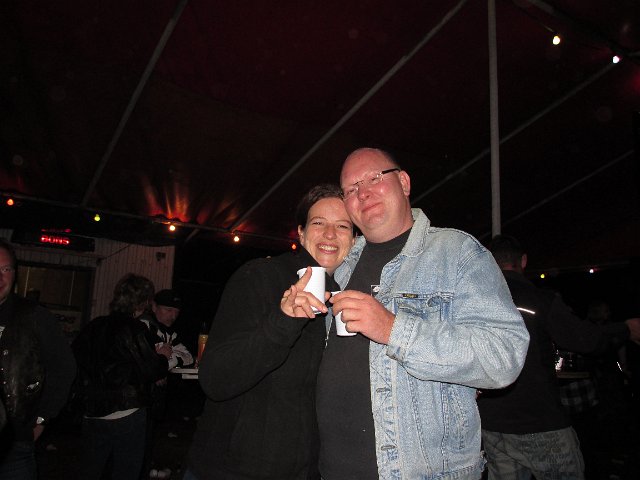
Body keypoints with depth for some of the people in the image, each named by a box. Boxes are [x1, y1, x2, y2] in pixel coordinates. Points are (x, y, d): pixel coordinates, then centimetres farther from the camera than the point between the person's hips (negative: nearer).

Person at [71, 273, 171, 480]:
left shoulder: (93, 327, 2)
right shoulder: (134, 329, -16)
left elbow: (74, 359, 12)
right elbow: (151, 371, -16)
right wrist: (163, 356, 3)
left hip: (93, 414, 6)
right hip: (126, 415, -6)